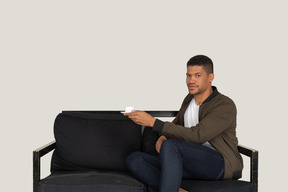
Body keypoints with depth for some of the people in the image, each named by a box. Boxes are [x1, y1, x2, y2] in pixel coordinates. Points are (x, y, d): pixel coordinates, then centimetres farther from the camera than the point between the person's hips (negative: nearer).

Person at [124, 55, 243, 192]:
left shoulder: (226, 106, -12)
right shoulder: (189, 99, 14)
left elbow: (196, 136, -23)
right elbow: (177, 124, 29)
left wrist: (152, 122, -25)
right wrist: (162, 137, 2)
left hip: (223, 165, -8)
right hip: (193, 166, 8)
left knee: (170, 146, -34)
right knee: (134, 159, -11)